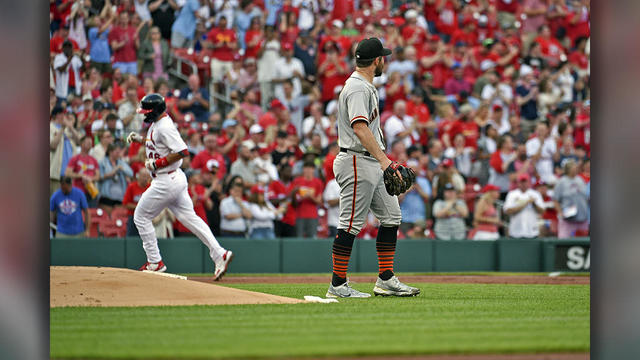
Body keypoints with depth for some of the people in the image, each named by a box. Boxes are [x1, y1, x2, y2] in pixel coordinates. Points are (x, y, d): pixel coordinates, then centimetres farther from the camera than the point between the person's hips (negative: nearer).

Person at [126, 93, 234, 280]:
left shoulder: (165, 127, -19)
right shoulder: (156, 124, 12)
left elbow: (182, 151, -26)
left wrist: (157, 163, -22)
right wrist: (140, 139, 16)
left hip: (167, 181, -10)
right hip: (175, 179, 10)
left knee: (141, 216, 2)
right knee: (189, 217, 8)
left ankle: (155, 262, 7)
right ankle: (219, 254, 2)